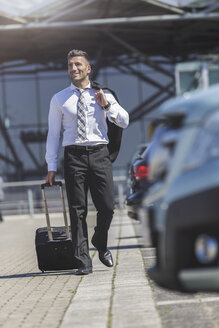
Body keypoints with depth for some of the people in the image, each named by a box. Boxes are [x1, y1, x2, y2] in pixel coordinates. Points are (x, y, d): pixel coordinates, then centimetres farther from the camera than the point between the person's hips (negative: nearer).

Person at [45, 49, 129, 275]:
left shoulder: (103, 95, 12)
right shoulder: (59, 99, 10)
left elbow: (124, 122, 8)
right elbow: (53, 134, 9)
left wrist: (107, 105, -8)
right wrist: (51, 167, 4)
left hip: (99, 154, 1)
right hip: (74, 155, -1)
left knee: (107, 207, -4)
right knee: (78, 210, -3)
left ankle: (100, 244, 25)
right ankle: (83, 262, 1)